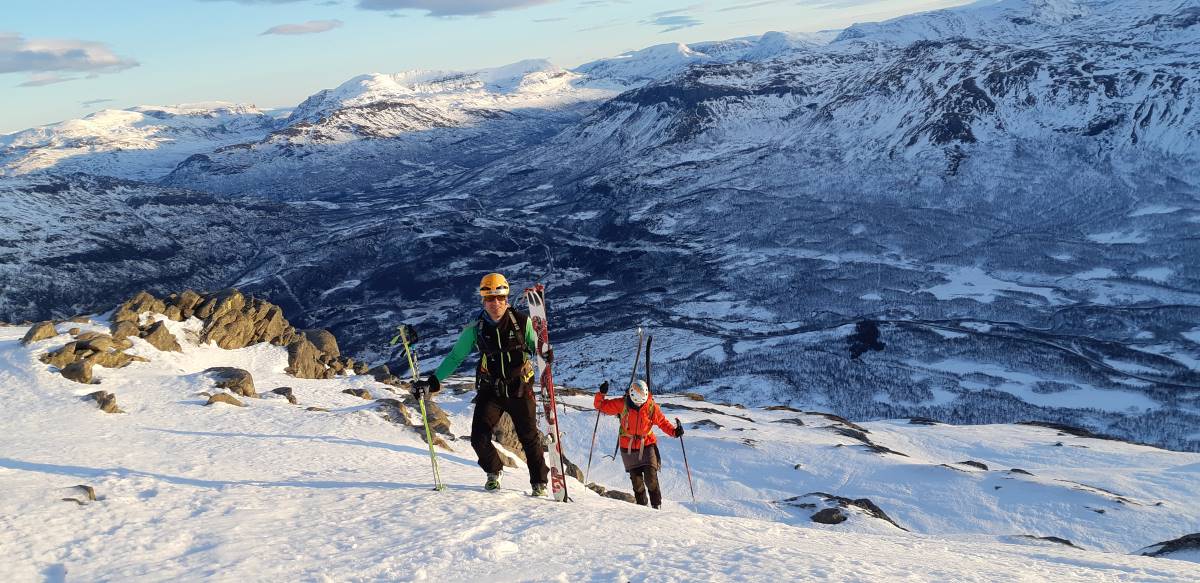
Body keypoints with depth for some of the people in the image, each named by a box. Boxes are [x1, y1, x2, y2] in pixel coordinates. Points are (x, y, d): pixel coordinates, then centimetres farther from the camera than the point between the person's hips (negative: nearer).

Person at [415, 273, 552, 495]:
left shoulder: (522, 322, -7)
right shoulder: (476, 328, -3)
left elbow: (535, 346, 3)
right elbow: (455, 357, 3)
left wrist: (545, 353, -22)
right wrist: (432, 382, -5)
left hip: (520, 389, -1)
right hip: (490, 391, 1)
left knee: (530, 437, 2)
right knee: (479, 438, -8)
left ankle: (539, 483, 22)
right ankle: (493, 473, 21)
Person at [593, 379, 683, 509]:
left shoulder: (652, 407, -9)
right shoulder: (622, 404, -10)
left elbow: (663, 422, 2)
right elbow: (601, 406, -4)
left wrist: (674, 431, -15)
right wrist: (601, 395, -24)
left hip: (647, 445, -1)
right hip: (628, 448, 1)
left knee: (651, 478, -11)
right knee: (636, 480, 5)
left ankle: (656, 505, 5)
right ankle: (641, 505, 21)